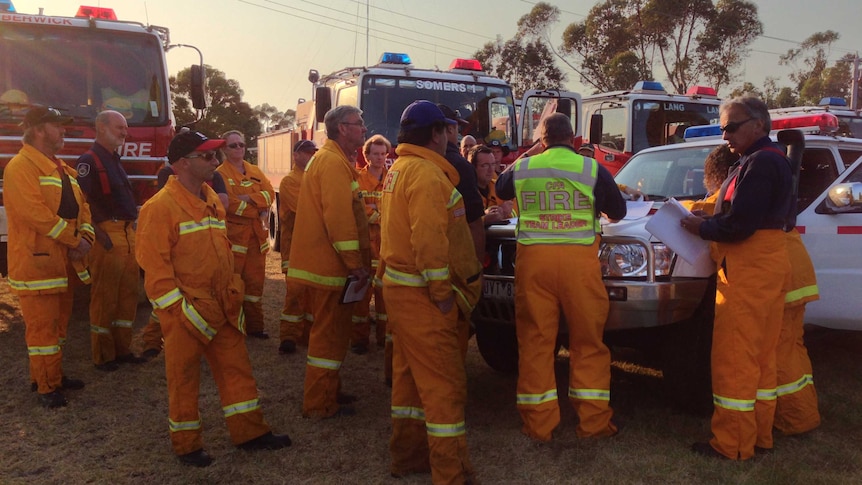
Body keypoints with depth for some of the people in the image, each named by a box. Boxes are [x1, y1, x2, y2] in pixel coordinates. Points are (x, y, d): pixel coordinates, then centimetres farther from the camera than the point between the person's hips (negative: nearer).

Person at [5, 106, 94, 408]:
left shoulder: (62, 169, 16)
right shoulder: (21, 167, -13)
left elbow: (81, 205, 13)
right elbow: (36, 213, -23)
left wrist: (85, 237, -5)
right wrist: (74, 239, -18)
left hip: (63, 262, 9)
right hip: (36, 261, -9)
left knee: (59, 323, 17)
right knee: (42, 326, -3)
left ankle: (53, 375, 30)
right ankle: (46, 387, 7)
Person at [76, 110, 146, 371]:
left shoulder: (115, 160, 20)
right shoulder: (89, 160, -8)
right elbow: (81, 201, -18)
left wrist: (134, 229, 17)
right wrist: (99, 234, -21)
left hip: (128, 235, 9)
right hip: (108, 236, -9)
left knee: (128, 294, 11)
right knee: (105, 297, -1)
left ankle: (122, 349, 21)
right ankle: (103, 356, 8)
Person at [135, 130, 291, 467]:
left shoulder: (211, 200, 11)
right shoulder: (161, 206, -14)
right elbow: (154, 265, -17)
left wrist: (233, 293, 15)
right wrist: (180, 309, -18)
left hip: (223, 306, 7)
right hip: (186, 310, -7)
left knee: (236, 367, 11)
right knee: (184, 377, 8)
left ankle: (249, 431, 22)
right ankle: (186, 444, 23)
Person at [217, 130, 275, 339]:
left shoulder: (255, 171, 16)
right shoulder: (220, 173, -2)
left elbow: (269, 193, 2)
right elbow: (228, 203, -15)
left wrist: (249, 198, -14)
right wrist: (258, 211, -11)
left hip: (257, 234, 6)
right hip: (233, 233, -5)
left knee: (255, 279, 8)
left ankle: (254, 324, 17)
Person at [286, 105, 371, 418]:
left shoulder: (332, 160, 19)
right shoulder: (333, 162, -16)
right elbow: (339, 217, -24)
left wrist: (355, 262, 19)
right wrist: (356, 263, -21)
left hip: (325, 262, 11)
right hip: (330, 264, -11)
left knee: (331, 331, 19)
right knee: (329, 333, -3)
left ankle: (328, 392, 31)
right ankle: (320, 404, 7)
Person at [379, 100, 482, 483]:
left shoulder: (398, 170, 17)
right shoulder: (426, 172, -16)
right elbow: (429, 239, -24)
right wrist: (441, 290, -19)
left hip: (401, 286, 11)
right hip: (422, 293, -11)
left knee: (411, 374, 17)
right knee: (444, 382, -6)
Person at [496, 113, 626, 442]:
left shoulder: (522, 167, 8)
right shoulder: (593, 169, 3)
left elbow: (501, 190, 29)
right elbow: (618, 213, 12)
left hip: (533, 259, 2)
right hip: (578, 260, -1)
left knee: (535, 341, 7)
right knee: (588, 342, 9)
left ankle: (538, 425, 11)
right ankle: (593, 423, 14)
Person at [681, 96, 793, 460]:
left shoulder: (759, 163, -15)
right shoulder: (774, 160, 19)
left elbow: (740, 224, -22)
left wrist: (702, 228, -5)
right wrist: (709, 222, 8)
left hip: (749, 271, -11)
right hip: (767, 266, 11)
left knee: (734, 359, -6)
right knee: (760, 357, 15)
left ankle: (733, 444, 1)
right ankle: (759, 436, 24)